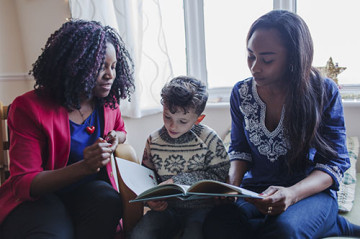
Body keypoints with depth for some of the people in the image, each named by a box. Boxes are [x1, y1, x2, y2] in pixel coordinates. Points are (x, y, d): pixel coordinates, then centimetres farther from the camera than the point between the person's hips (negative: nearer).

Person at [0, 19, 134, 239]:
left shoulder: (108, 102, 1)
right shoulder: (30, 107, -14)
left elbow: (120, 130, 26)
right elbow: (22, 183, -16)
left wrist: (115, 138, -3)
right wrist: (84, 167, -33)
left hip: (90, 189, 5)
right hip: (38, 196, -4)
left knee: (109, 203, -31)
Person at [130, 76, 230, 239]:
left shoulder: (208, 138, -8)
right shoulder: (154, 141, 2)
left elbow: (219, 174, -9)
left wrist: (176, 181, -14)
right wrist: (150, 200, -9)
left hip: (201, 206, -3)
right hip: (167, 207, 3)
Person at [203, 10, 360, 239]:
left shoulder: (324, 92, -8)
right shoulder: (241, 92, 1)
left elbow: (335, 162, -9)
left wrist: (292, 194, -28)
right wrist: (232, 184, -12)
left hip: (312, 190, -4)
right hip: (256, 189, 5)